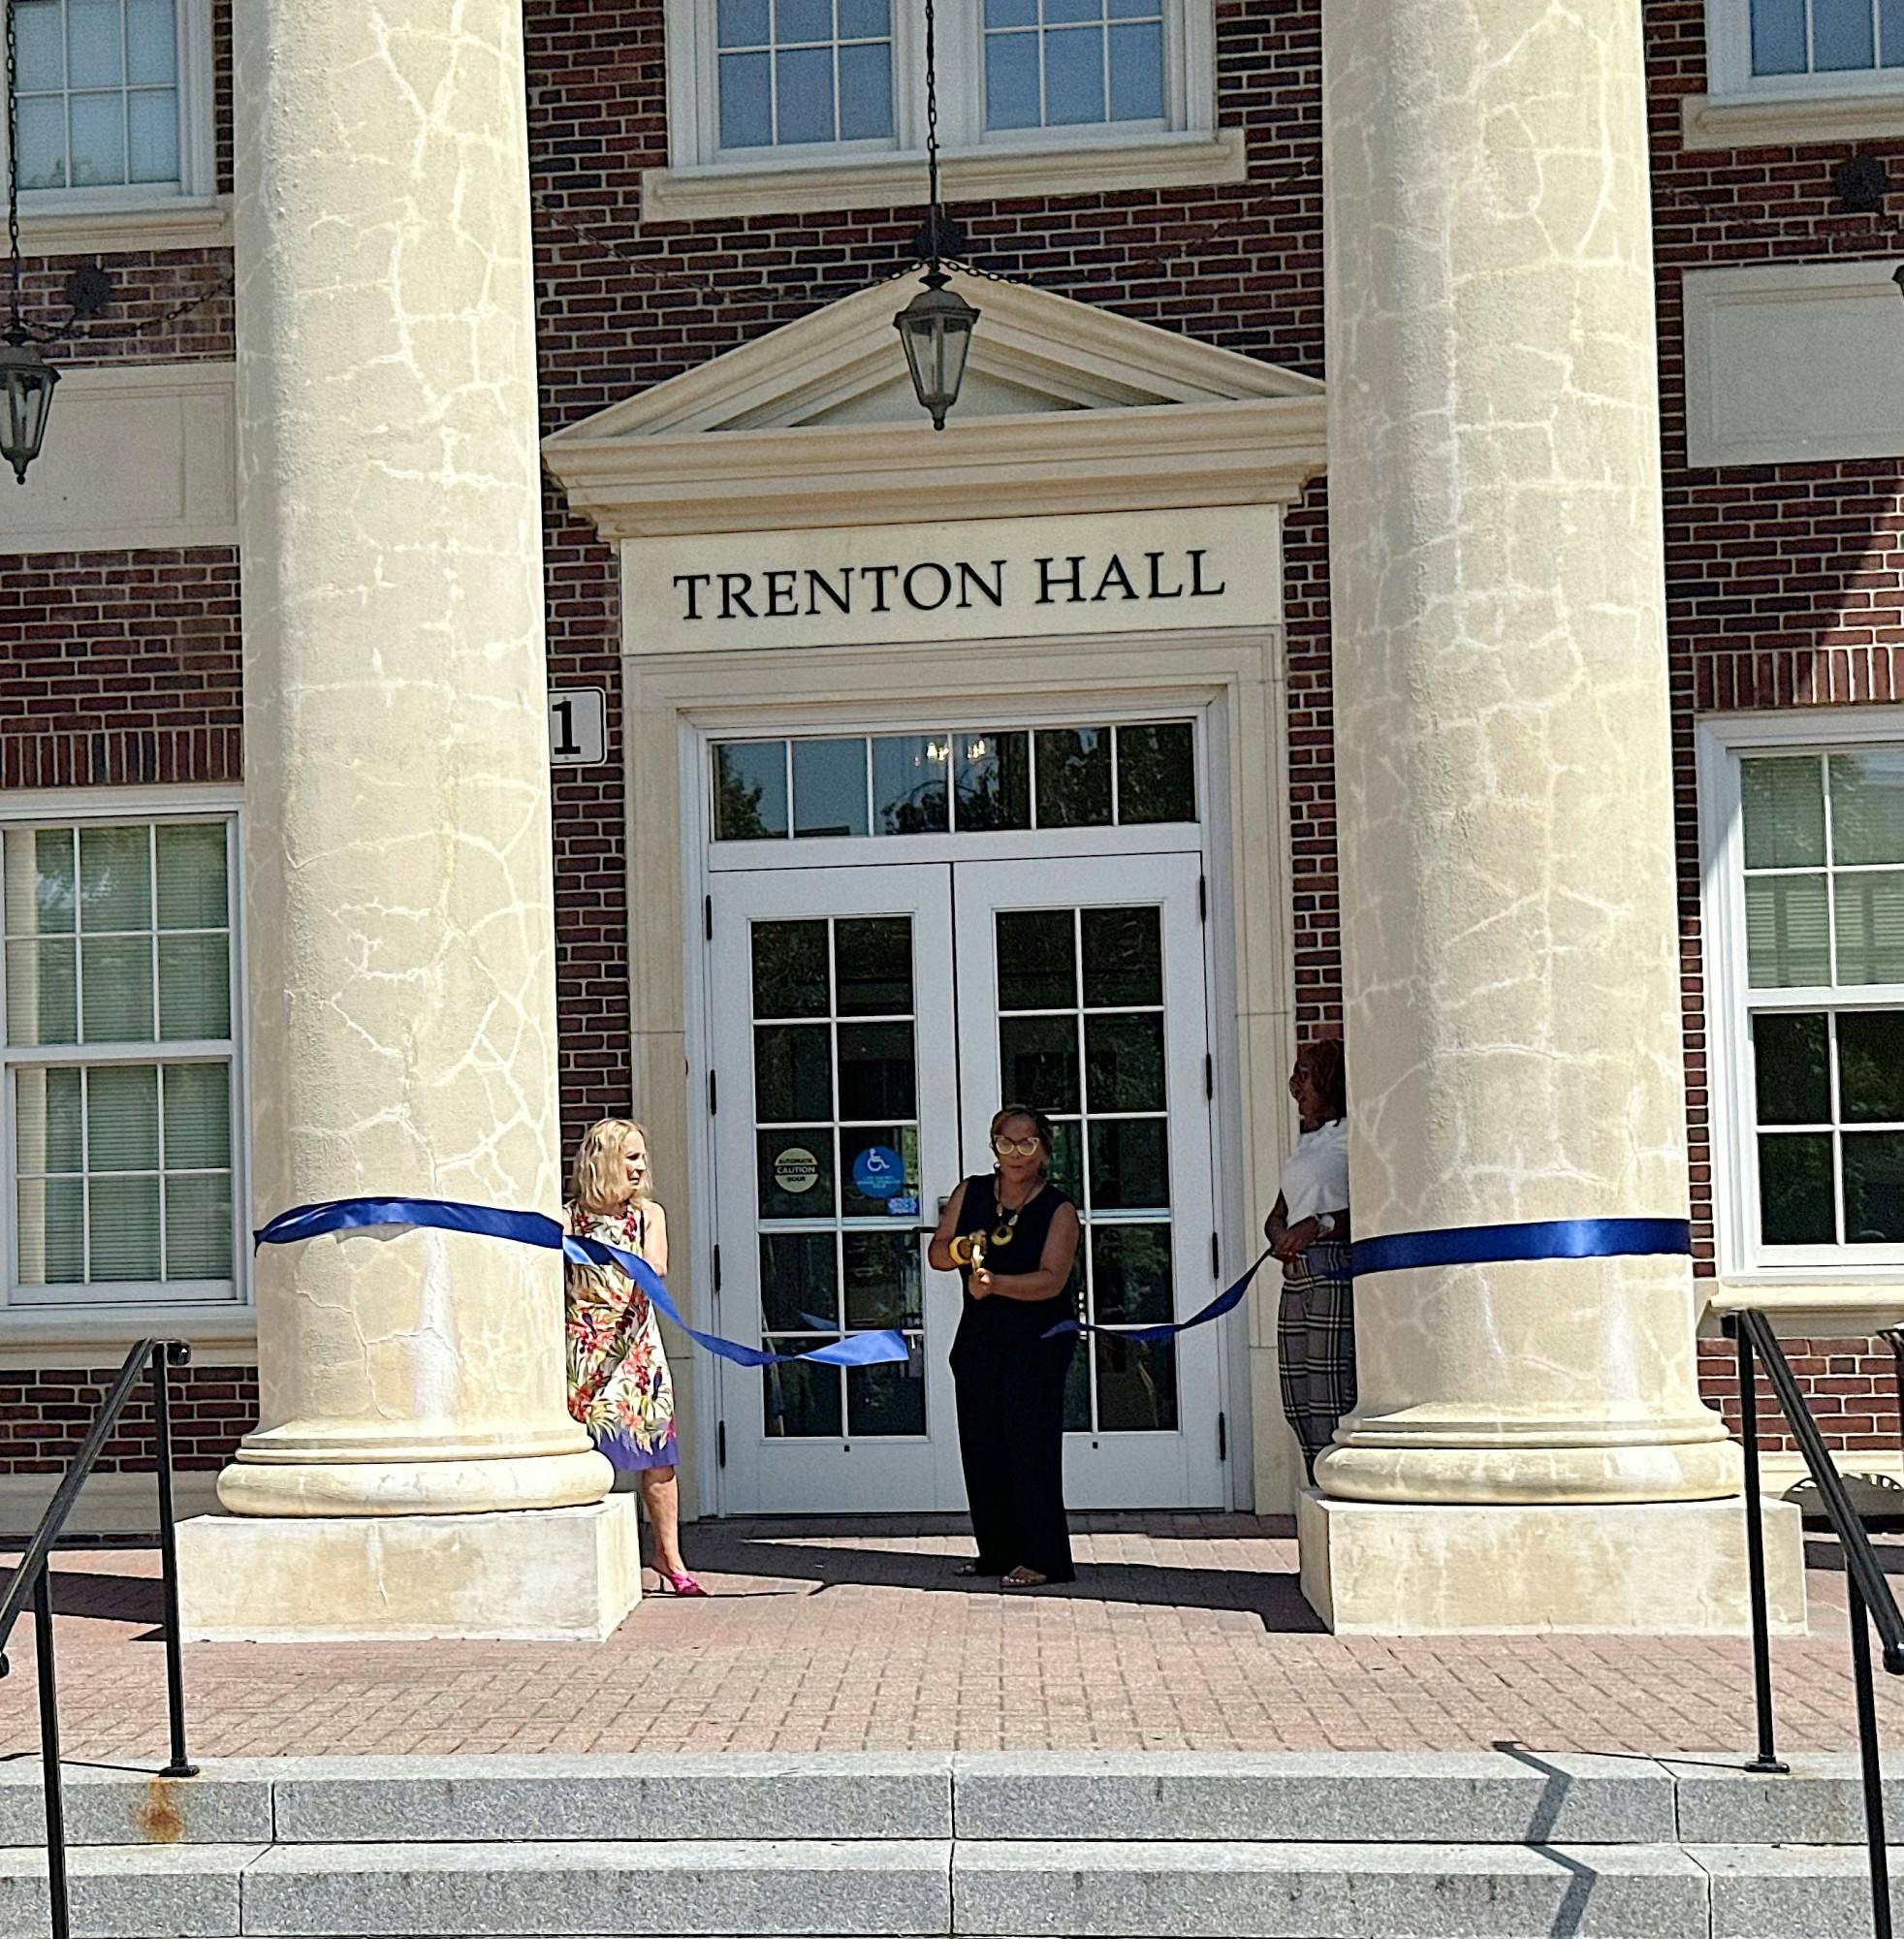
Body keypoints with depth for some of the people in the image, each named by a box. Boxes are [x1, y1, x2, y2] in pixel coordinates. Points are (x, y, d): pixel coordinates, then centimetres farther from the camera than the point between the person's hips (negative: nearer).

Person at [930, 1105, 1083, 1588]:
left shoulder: (1059, 1211, -7)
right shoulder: (970, 1193, 6)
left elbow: (1051, 1280, -19)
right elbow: (936, 1255, 5)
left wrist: (995, 1283, -34)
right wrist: (962, 1248, -18)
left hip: (1039, 1339, -5)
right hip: (979, 1336, 5)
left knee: (1029, 1439, -10)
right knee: (981, 1441, 5)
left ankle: (1041, 1558, -5)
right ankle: (998, 1551, 17)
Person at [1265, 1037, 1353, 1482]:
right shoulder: (1307, 1142, 23)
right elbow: (1278, 1215, 26)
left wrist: (1321, 1225, -21)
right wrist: (1281, 1239, 4)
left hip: (1338, 1275, -9)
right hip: (1297, 1279, 9)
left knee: (1334, 1404, -13)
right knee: (1300, 1407, 6)